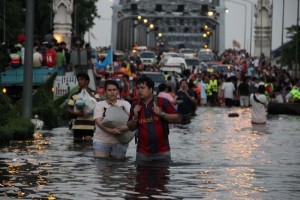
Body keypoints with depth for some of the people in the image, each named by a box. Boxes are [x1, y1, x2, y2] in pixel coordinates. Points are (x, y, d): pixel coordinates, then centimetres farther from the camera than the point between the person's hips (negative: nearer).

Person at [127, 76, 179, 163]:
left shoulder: (163, 102, -3)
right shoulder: (135, 106, 8)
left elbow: (176, 118, 0)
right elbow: (131, 127, 13)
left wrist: (162, 114, -13)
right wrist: (135, 116, -5)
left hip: (162, 151, -2)